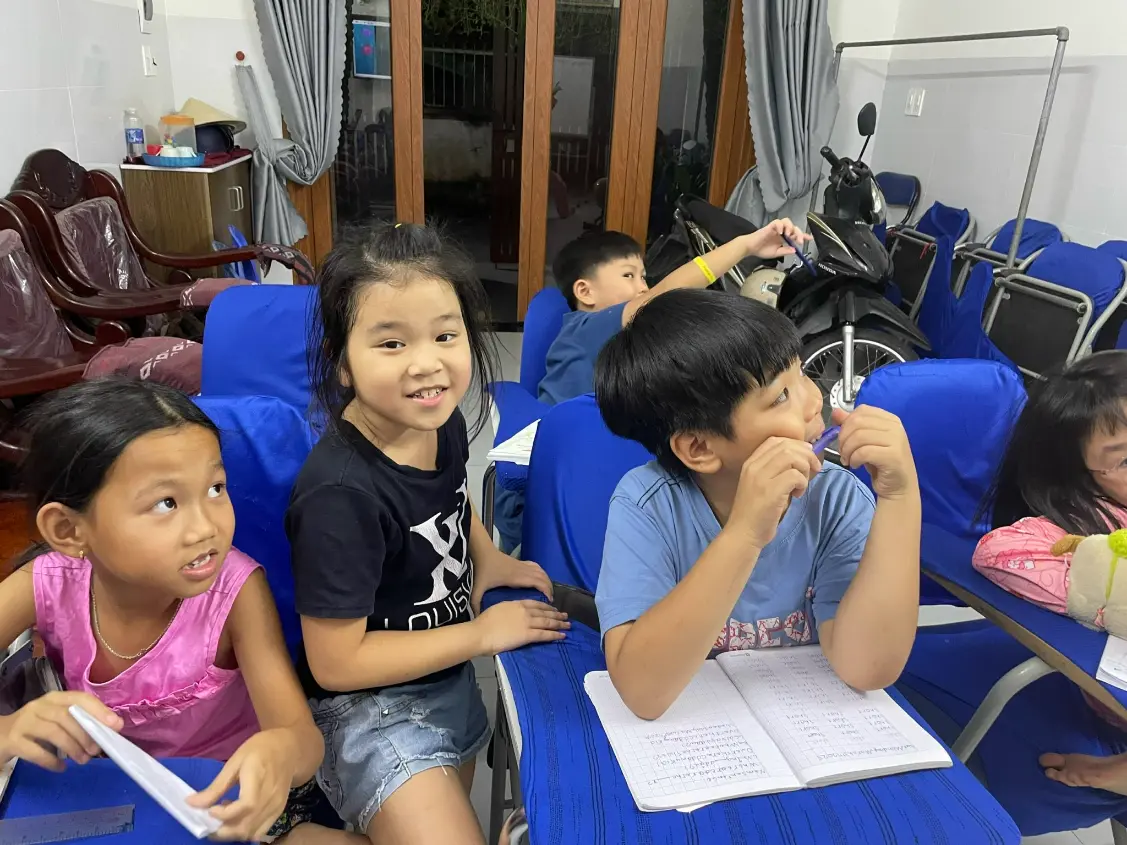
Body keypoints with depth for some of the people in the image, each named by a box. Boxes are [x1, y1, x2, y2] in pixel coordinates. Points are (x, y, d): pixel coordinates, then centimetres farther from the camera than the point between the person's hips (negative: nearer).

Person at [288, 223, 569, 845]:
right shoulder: (340, 492, -32)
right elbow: (335, 663, -25)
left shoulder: (442, 423, -10)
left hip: (450, 680, 8)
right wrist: (484, 634, -19)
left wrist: (488, 561, -5)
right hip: (370, 707, -7)